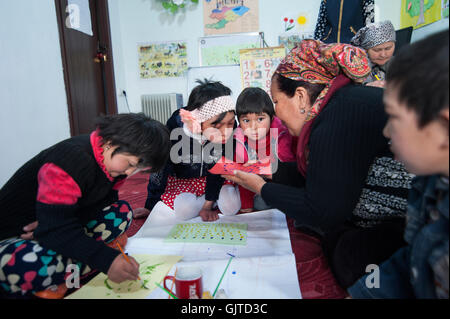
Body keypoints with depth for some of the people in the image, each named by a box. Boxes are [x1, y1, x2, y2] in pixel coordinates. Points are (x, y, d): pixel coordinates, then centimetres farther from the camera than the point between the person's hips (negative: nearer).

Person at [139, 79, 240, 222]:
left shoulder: (230, 129, -27)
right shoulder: (175, 127, -30)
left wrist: (207, 206, -15)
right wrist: (150, 207, -8)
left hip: (213, 177, 1)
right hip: (180, 178, -1)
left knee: (231, 206, -22)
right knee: (185, 210, -27)